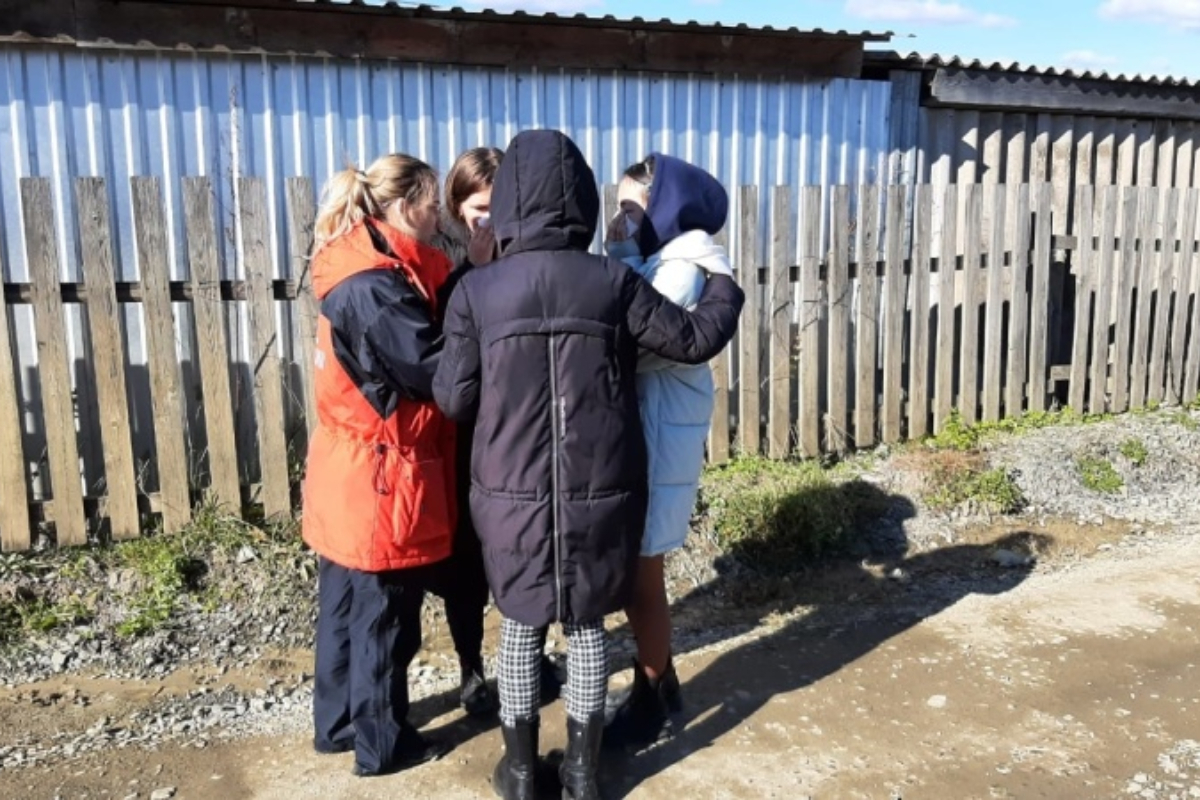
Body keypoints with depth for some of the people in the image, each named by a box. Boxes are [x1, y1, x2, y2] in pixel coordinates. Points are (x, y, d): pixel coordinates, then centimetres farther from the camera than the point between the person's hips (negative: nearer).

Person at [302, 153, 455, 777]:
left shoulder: (358, 273, 10)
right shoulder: (378, 287, -22)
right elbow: (437, 369, -21)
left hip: (349, 474, 10)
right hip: (382, 481, -10)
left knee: (345, 606, 20)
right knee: (385, 619, 6)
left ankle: (337, 723, 36)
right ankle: (383, 743, 23)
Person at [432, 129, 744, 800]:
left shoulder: (477, 293, -9)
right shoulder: (615, 282, -9)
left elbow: (454, 400, -5)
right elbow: (694, 340, 0)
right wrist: (725, 289, 19)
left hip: (514, 495, 0)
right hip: (601, 494, 1)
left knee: (521, 626, 17)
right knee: (588, 624, 16)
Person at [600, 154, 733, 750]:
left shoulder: (682, 269, -16)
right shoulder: (660, 261, 12)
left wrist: (622, 258, -18)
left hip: (660, 437, -9)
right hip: (642, 431, 9)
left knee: (639, 575, 3)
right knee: (634, 571, 17)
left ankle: (652, 706, 21)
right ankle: (660, 687, 34)